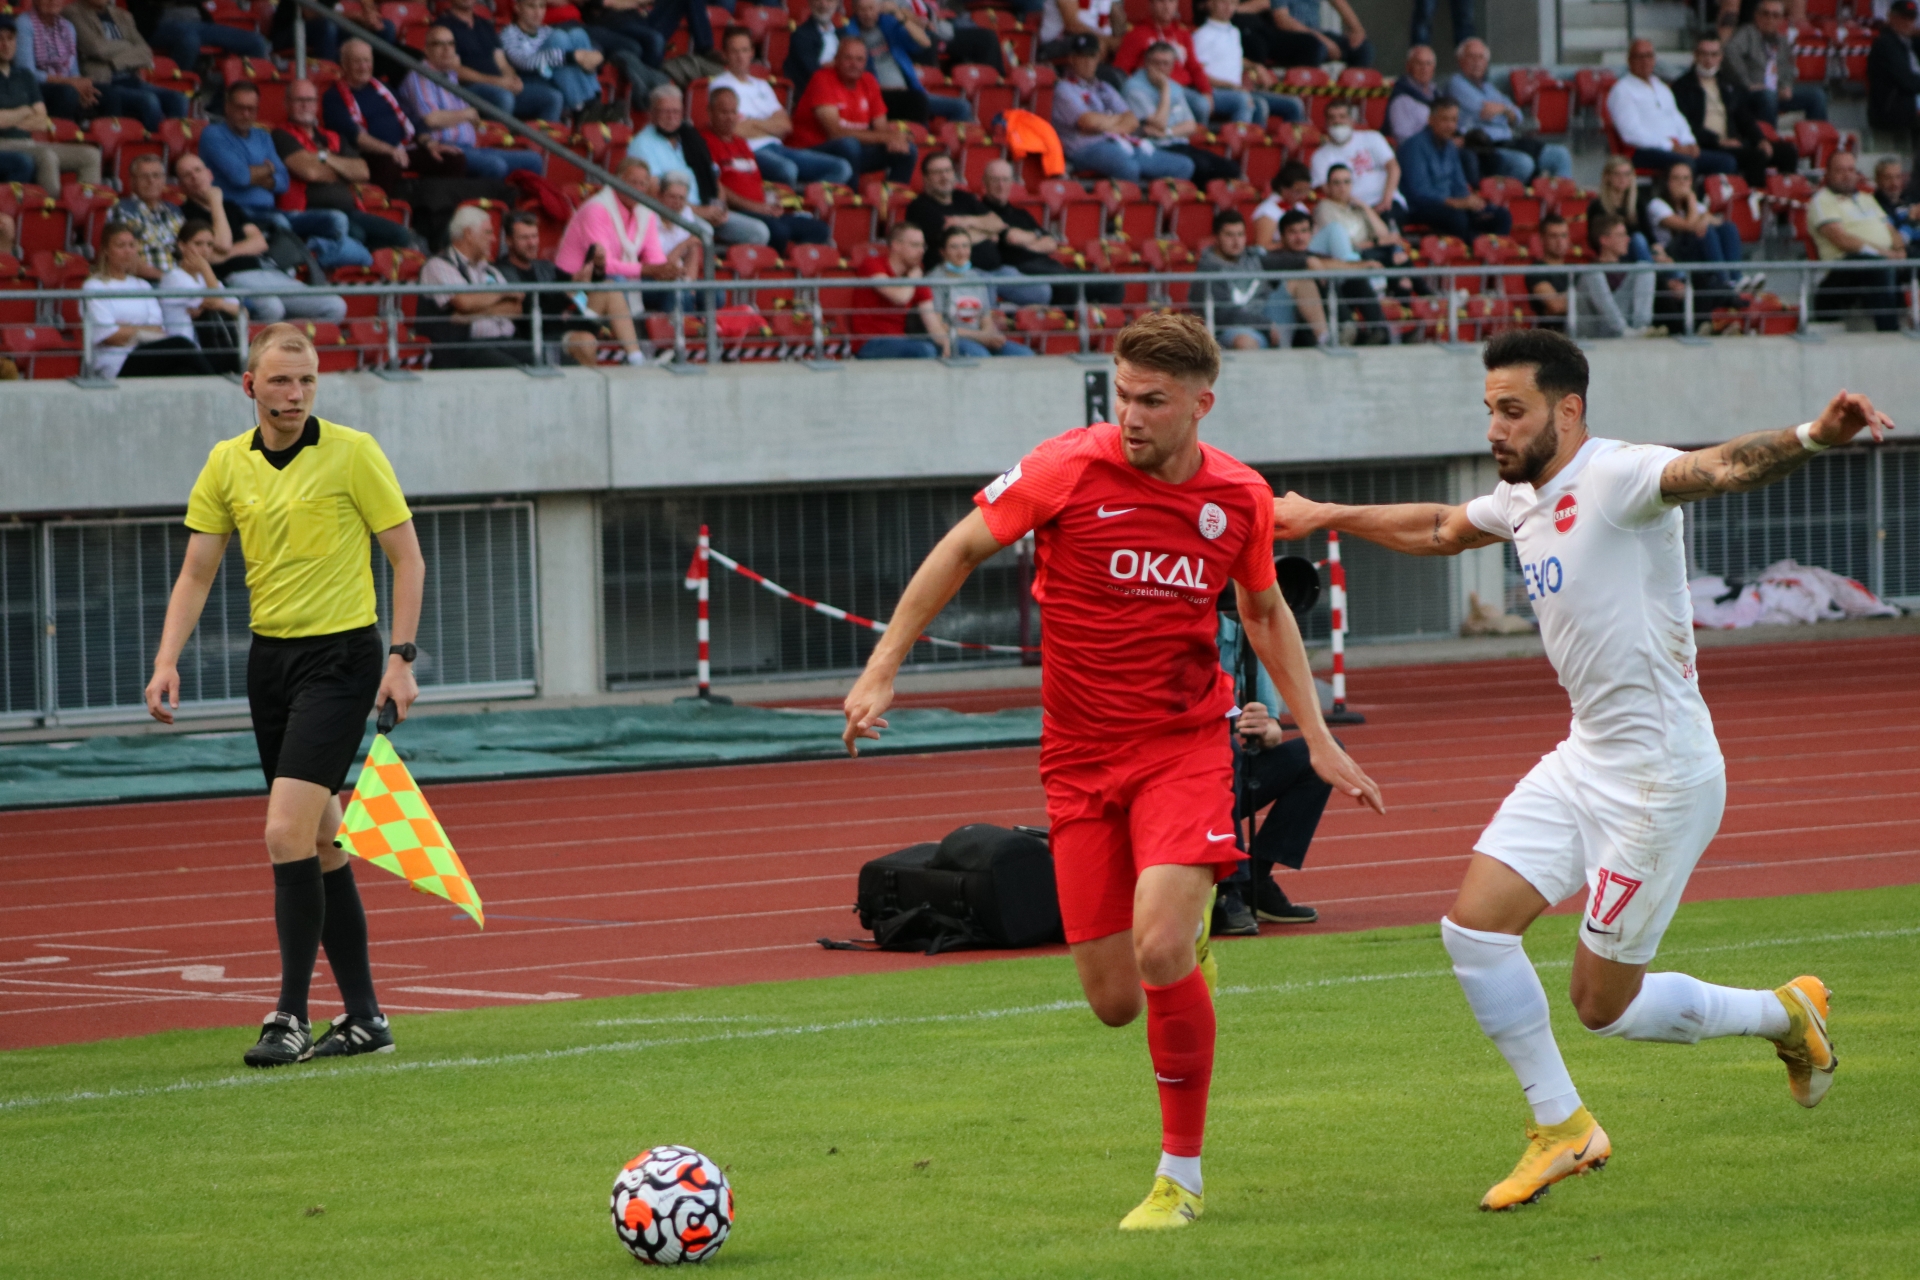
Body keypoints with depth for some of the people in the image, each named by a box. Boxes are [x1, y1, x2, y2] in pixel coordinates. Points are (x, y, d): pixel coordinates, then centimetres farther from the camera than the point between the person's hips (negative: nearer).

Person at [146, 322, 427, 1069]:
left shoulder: (352, 453, -8)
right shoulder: (226, 464, 5)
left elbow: (407, 558, -3)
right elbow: (197, 572, 8)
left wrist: (401, 656, -10)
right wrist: (167, 661, -4)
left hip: (340, 655, -6)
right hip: (270, 656, 6)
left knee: (288, 832, -16)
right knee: (320, 840, 9)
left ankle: (291, 1016, -11)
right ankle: (363, 1016, 16)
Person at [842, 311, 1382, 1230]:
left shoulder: (1240, 498, -3)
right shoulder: (1070, 469, -10)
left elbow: (1265, 612, 16)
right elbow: (962, 549, 2)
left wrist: (1318, 740, 14)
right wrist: (882, 670, -2)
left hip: (1184, 745, -1)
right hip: (1081, 760, 1)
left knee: (1161, 953, -23)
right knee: (1114, 1002, 0)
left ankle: (1182, 1176, -7)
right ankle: (1187, 939, 39)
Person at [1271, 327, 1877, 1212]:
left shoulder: (1618, 477, -17)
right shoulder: (1522, 499, 9)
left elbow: (1720, 469, -37)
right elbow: (1440, 530, 32)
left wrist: (1812, 438, -57)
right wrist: (1329, 517, 42)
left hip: (1660, 777, -8)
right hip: (1584, 762, 8)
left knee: (1603, 1005, -2)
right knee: (1473, 926, -1)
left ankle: (1784, 1016, 22)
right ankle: (1561, 1129, 13)